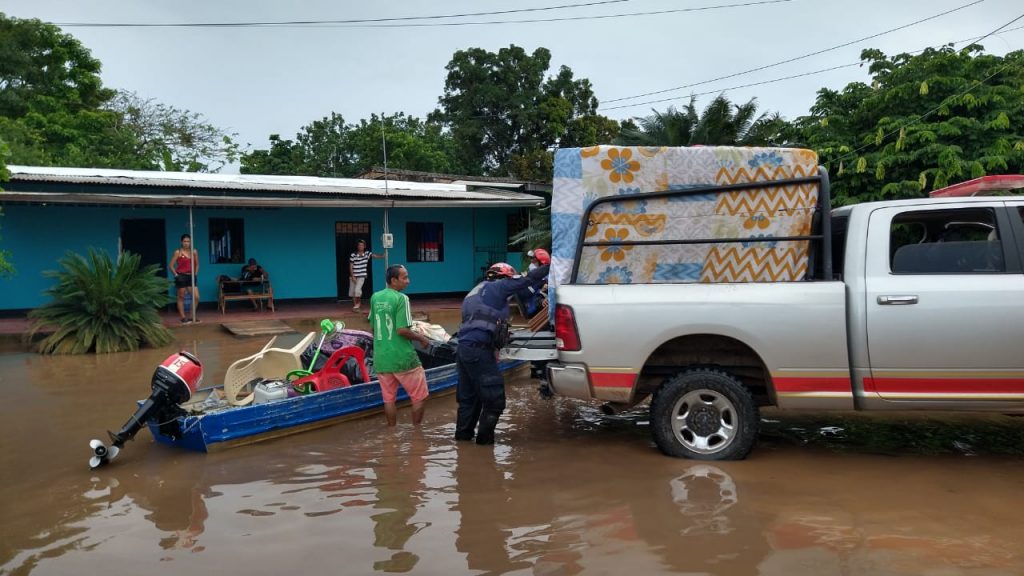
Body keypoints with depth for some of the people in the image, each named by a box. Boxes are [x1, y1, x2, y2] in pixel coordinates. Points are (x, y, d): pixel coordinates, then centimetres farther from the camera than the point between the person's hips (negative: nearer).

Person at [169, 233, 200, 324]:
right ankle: (183, 318, 10)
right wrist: (176, 275, -10)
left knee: (196, 297, -2)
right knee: (181, 298, 3)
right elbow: (171, 265, -5)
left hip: (191, 277, 4)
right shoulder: (178, 252, -5)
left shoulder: (194, 252, 6)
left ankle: (191, 317, 11)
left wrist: (195, 274, 8)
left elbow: (197, 264, 17)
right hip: (181, 276, -4)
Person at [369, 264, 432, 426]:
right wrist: (421, 338, -5)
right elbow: (402, 330, -20)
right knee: (419, 396, 9)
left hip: (381, 357, 6)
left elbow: (372, 328, 13)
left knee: (389, 399, 13)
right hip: (402, 357, -6)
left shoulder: (375, 297, 6)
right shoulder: (401, 298, -15)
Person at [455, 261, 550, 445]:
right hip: (479, 349, -9)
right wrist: (550, 266, 6)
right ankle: (485, 437, 6)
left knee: (468, 396, 19)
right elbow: (527, 280, -2)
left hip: (464, 347, 9)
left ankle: (463, 433, 25)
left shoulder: (477, 292, 27)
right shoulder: (495, 287, 1)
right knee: (494, 398, 0)